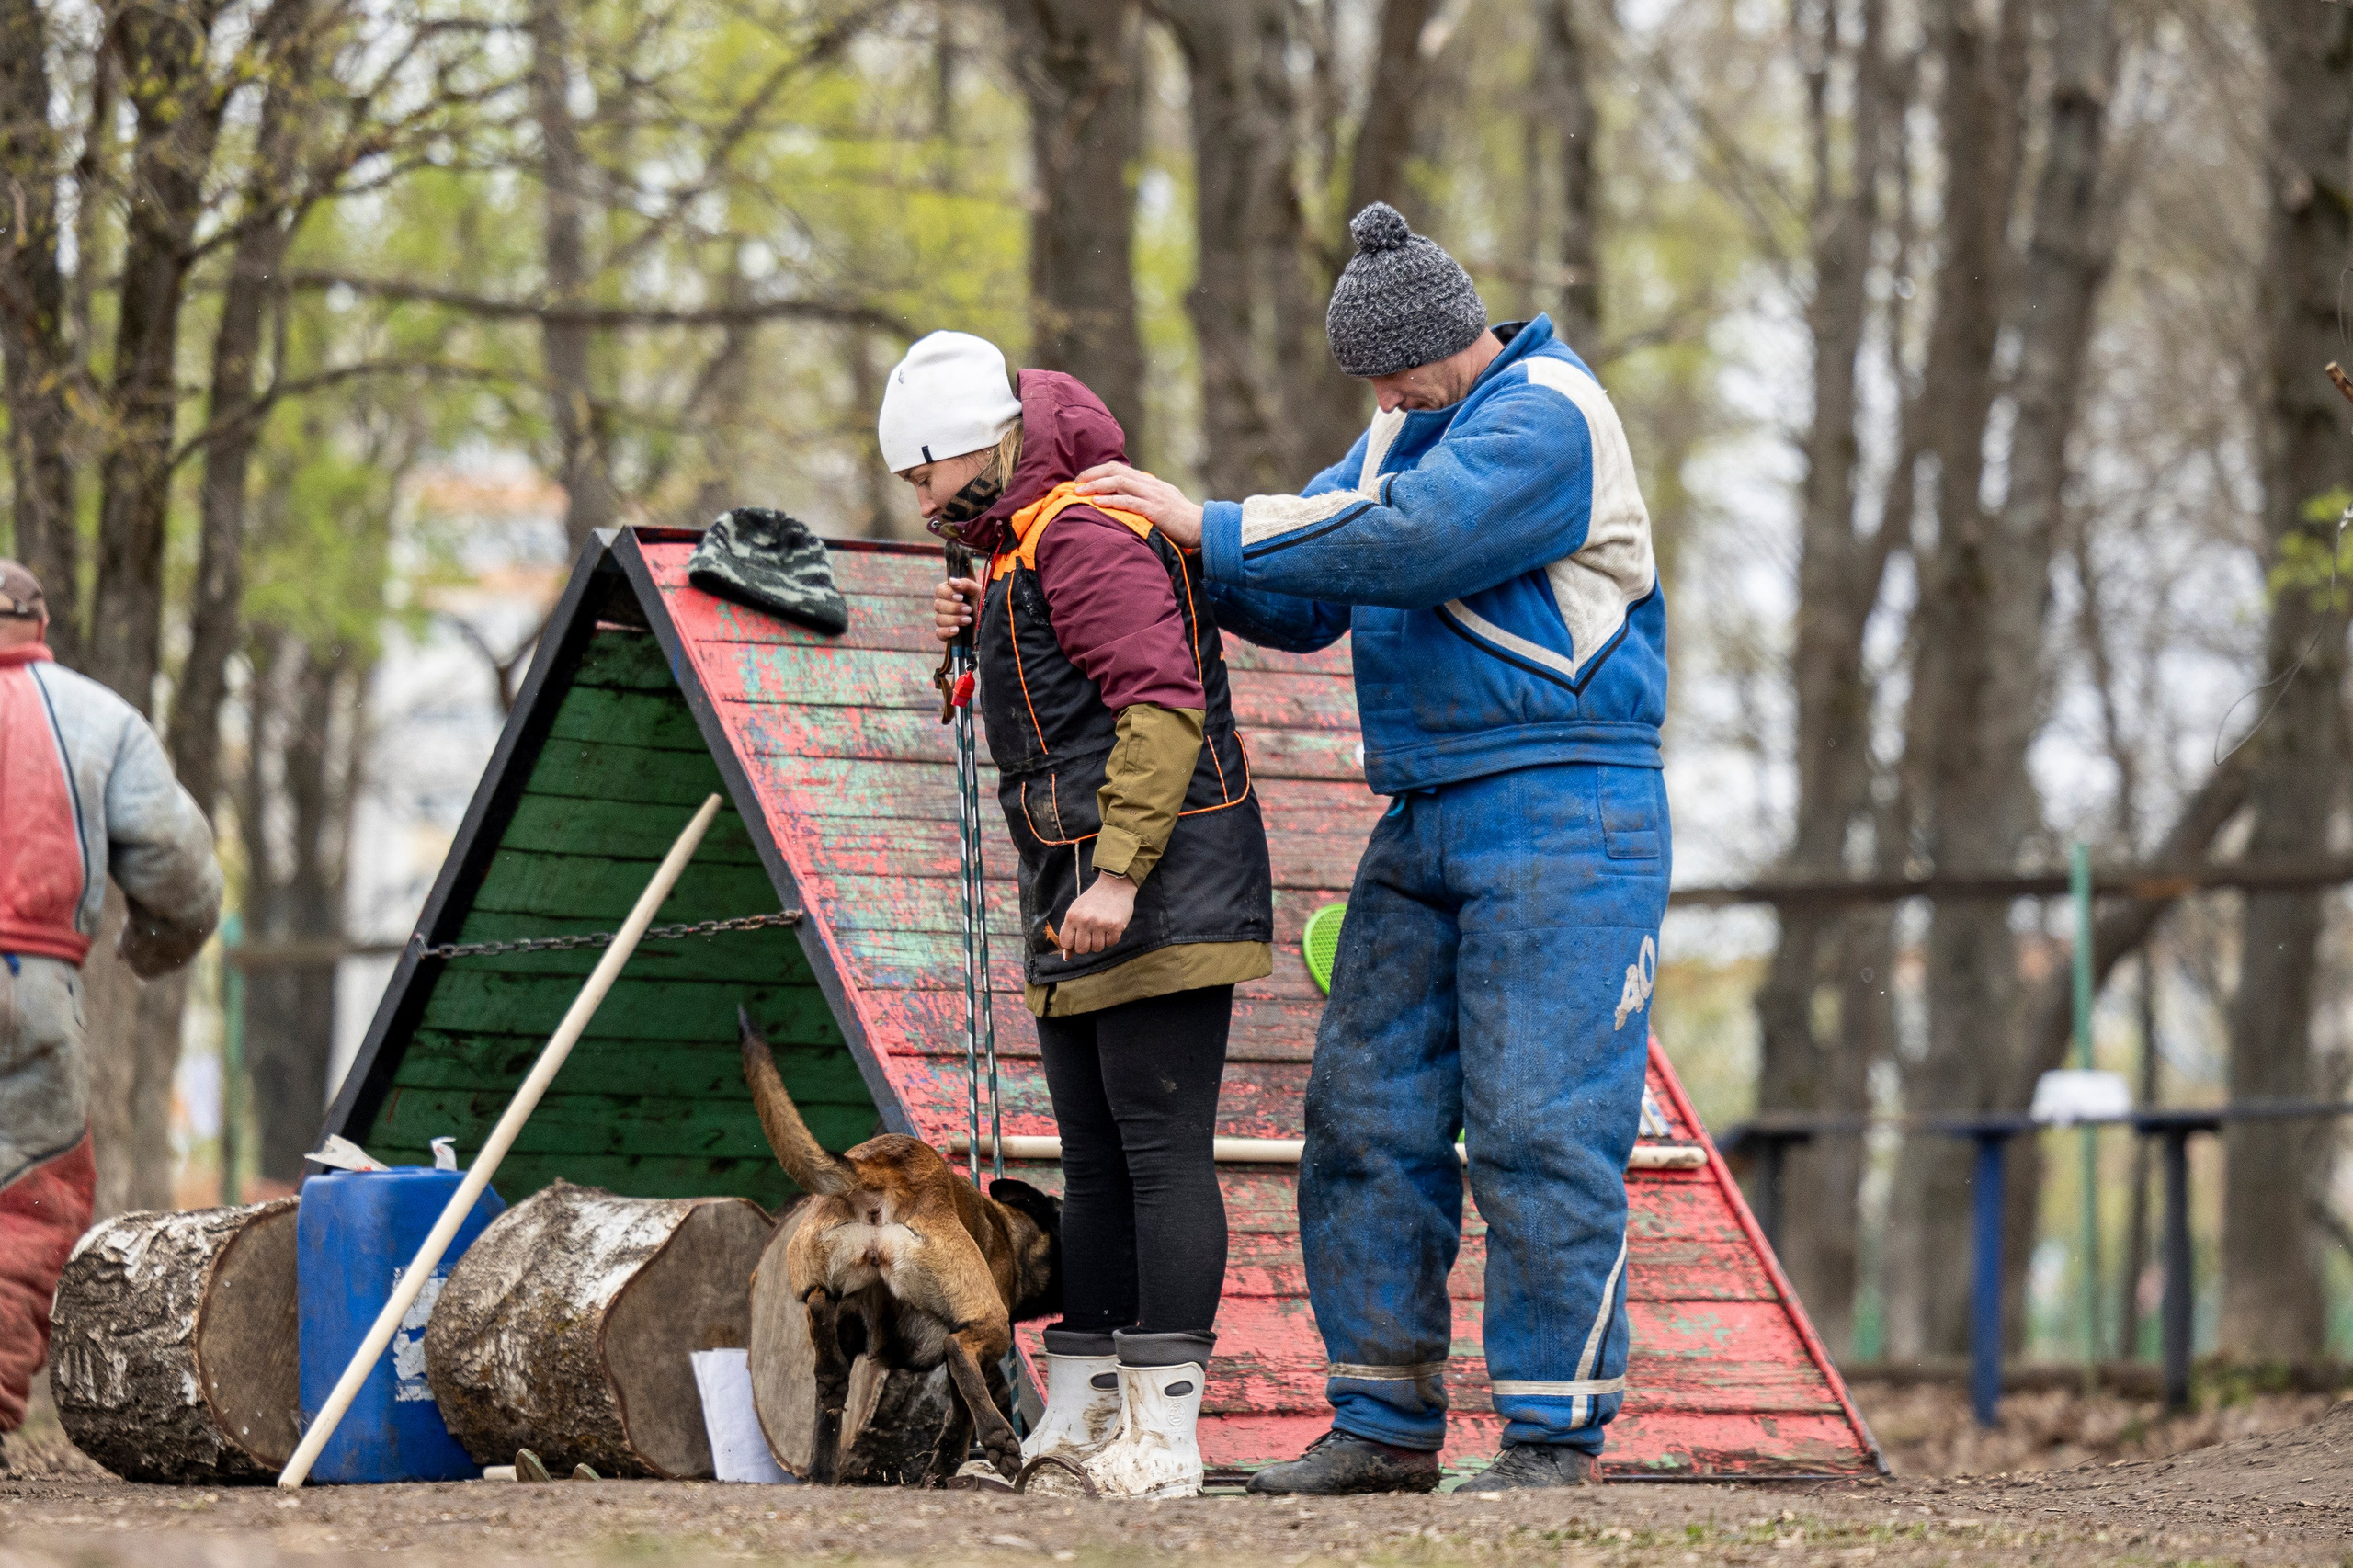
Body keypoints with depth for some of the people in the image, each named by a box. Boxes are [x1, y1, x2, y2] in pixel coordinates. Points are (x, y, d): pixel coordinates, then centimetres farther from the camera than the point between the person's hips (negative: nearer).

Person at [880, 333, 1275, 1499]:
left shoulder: (1086, 535, -12)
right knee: (1094, 1158, 12)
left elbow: (1162, 704, -21)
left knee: (1162, 1147, -11)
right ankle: (1075, 1423, 17)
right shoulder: (1025, 549, 20)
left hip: (1161, 895, -11)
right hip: (1080, 918, 11)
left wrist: (1118, 874, -27)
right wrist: (981, 644, 12)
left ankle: (1162, 1433, -13)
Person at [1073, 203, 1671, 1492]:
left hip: (1561, 818, -9)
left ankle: (1554, 1435, -4)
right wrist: (1183, 549, -1)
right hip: (1425, 827, 9)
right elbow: (1304, 604, 16)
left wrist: (1213, 527, -18)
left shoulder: (1548, 417, -11)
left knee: (1540, 1131, -10)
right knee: (1368, 1115, 4)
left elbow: (1404, 540, -25)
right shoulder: (1409, 425, 18)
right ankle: (1383, 1424, 9)